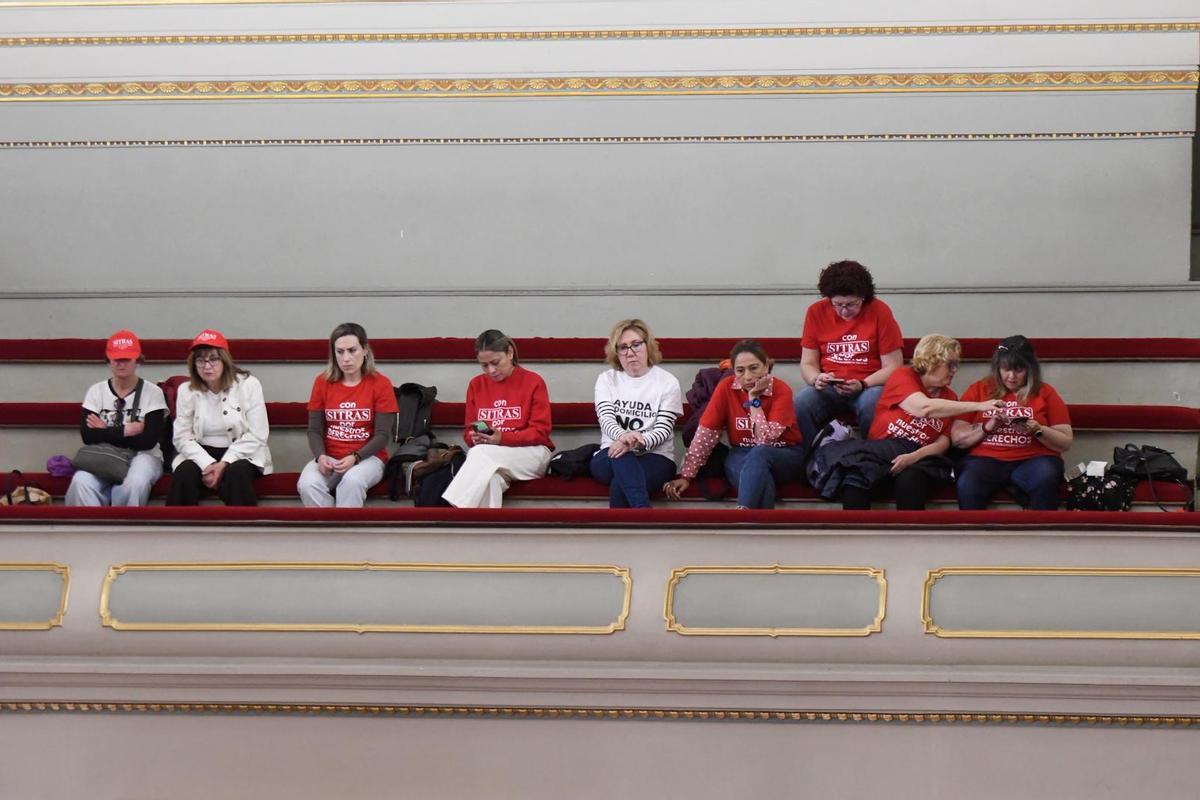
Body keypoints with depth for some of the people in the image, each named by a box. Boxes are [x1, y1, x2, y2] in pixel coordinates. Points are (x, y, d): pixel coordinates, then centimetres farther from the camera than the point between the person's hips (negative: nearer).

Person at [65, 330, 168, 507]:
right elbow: (88, 436, -6)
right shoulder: (96, 391, 8)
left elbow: (149, 440, -10)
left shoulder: (152, 392, 1)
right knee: (81, 482, -32)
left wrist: (106, 433, -6)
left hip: (141, 456, -2)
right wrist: (127, 430, -10)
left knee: (135, 482, -37)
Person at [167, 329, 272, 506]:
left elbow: (256, 435, -10)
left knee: (237, 472, -35)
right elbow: (182, 437, -3)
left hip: (241, 454, -2)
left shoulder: (248, 385, -5)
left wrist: (224, 464, -19)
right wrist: (208, 464, -20)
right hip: (201, 454, 2)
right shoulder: (186, 390, 2)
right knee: (184, 472, -29)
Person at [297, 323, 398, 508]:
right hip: (329, 457, 2)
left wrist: (354, 458, -22)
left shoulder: (380, 384, -4)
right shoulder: (322, 382, 4)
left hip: (367, 457, -2)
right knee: (308, 484, -30)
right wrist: (320, 456, -16)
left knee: (352, 481, -37)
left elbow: (382, 435, -6)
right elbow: (315, 430, 5)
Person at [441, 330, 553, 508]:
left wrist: (503, 438, -16)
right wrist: (475, 438, -9)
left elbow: (540, 432, -2)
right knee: (491, 480, -37)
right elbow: (469, 431, 17)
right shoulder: (476, 385, 15)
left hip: (530, 453, -2)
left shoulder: (533, 382, 3)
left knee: (482, 454, -34)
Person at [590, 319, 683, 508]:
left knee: (619, 486, -36)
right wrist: (623, 436, -30)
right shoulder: (607, 379, 12)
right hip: (610, 457, 1)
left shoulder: (668, 382, 4)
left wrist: (638, 442, -28)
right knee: (621, 453, -39)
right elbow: (606, 420, -4)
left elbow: (663, 431, -5)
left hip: (655, 457, -1)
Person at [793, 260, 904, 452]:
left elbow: (893, 367, -1)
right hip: (828, 390, 2)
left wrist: (862, 385, -17)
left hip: (870, 387, -2)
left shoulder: (880, 312, -2)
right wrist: (816, 379, -15)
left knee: (873, 404, -37)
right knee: (802, 403, -30)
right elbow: (807, 364, 8)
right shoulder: (816, 312, 4)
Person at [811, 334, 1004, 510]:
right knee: (854, 479, -34)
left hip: (919, 458, 2)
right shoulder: (902, 377, 1)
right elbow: (924, 408, -17)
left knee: (910, 480, -36)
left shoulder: (950, 398, 14)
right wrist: (978, 406, -19)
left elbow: (943, 442, 4)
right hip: (879, 451, -2)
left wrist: (914, 457, -18)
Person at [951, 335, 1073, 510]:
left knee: (1045, 479, -36)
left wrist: (1037, 430, -8)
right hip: (986, 460, 0)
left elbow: (1066, 442, 10)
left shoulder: (1045, 393, 14)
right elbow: (957, 438, 9)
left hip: (1032, 460, 0)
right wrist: (987, 427, -7)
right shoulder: (978, 390, 15)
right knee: (967, 486, -34)